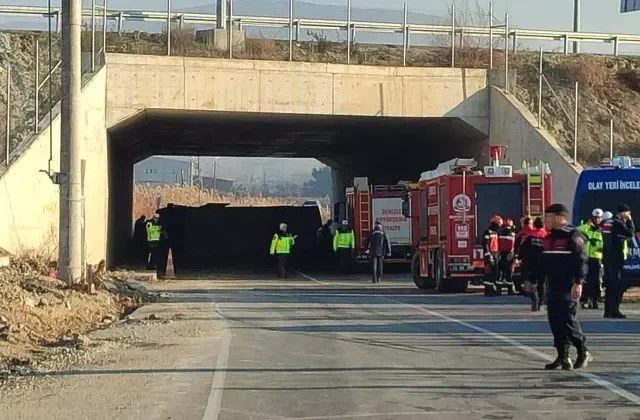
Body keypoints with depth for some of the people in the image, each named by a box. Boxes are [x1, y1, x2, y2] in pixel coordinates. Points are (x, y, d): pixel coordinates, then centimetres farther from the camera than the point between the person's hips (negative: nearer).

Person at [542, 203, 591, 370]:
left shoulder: (573, 235, -9)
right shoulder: (549, 237, 16)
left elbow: (581, 260, -15)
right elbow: (544, 261, 22)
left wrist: (578, 283, -22)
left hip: (568, 286, -8)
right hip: (553, 286, 8)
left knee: (568, 319, -9)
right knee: (554, 320, 4)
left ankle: (583, 352, 7)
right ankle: (563, 356, 10)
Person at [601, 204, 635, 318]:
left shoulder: (608, 222, 15)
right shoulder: (618, 223, -13)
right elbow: (631, 234, -16)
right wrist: (630, 221, -5)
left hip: (607, 256, 9)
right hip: (616, 257, -9)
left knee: (610, 284, 11)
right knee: (618, 284, -6)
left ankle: (608, 311, 13)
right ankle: (614, 310, -9)